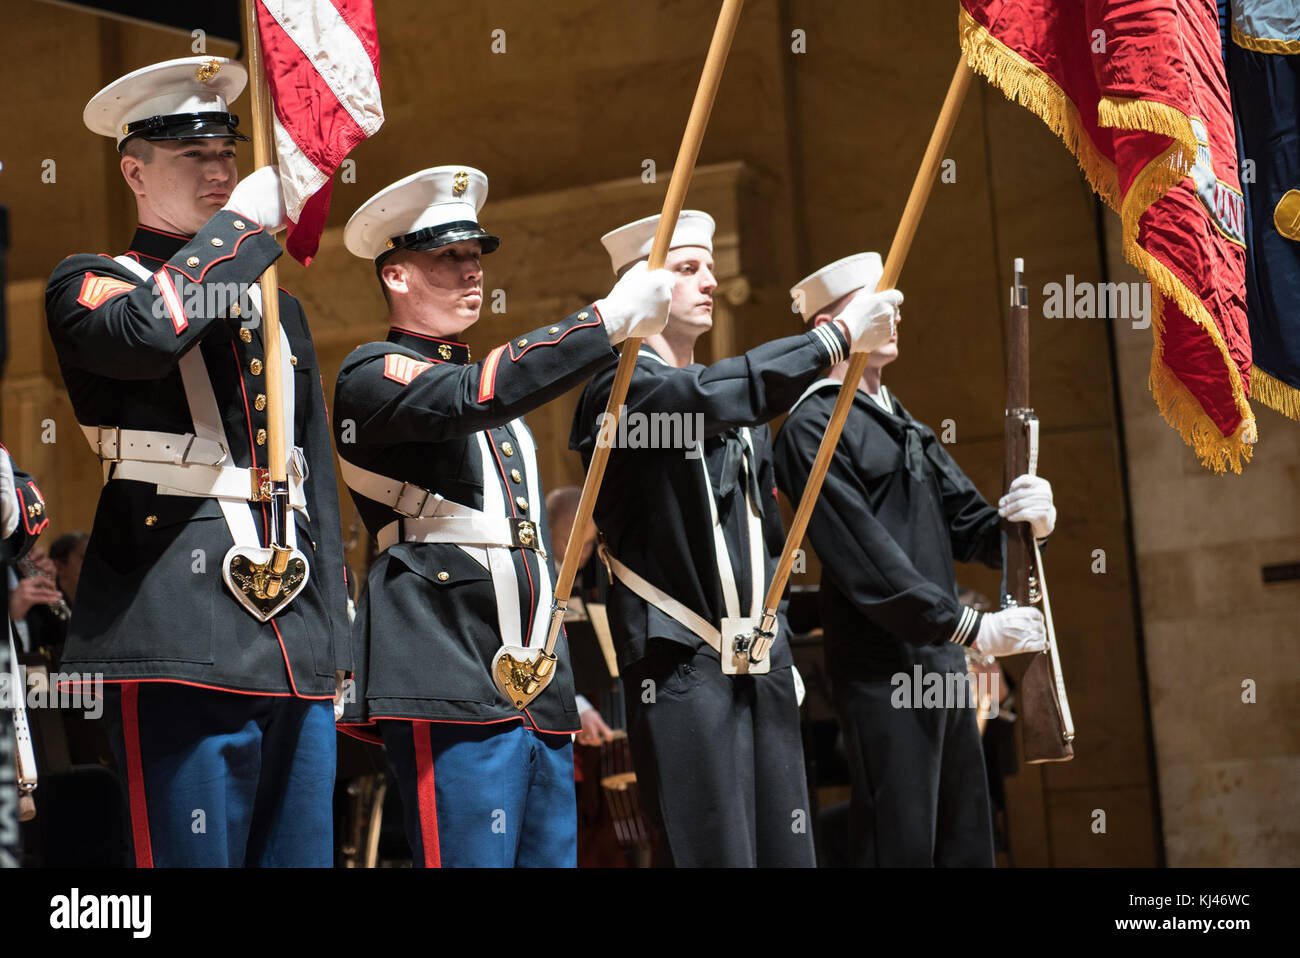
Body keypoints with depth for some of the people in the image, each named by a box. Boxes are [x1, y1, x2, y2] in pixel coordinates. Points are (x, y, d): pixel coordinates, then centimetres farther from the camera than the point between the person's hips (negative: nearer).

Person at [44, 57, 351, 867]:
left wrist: (334, 645, 19)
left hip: (298, 654, 6)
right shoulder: (91, 283, 7)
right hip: (180, 640, -6)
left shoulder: (279, 310, 25)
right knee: (193, 853, -9)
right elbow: (145, 330, -20)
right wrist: (243, 220, -9)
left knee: (304, 852, 4)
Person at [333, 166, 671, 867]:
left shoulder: (495, 381, 27)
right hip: (452, 684, -8)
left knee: (551, 855, 5)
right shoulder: (370, 376, 0)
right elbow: (465, 399, -22)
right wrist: (609, 318, -21)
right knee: (471, 860, -14)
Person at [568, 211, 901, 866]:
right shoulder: (619, 387, -4)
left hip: (763, 665, 7)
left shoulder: (739, 403, 21)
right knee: (713, 851, -10)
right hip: (682, 664, -7)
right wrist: (837, 338, -23)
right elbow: (703, 399, -24)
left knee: (786, 848, 3)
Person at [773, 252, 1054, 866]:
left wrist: (1025, 519, -6)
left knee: (966, 845, 10)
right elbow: (866, 562, -17)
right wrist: (971, 628, -18)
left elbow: (968, 528, 17)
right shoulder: (813, 428, -8)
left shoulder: (904, 424, 22)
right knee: (901, 848, -10)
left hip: (944, 666, 9)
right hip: (883, 672, -9)